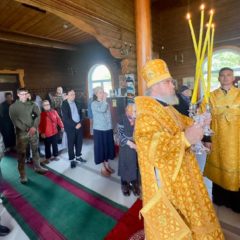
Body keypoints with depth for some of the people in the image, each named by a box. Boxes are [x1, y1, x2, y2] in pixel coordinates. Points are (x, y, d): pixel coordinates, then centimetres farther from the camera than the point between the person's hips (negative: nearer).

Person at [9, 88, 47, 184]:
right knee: (21, 153, 3)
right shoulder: (13, 107, 0)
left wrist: (34, 127, -16)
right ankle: (22, 174, 14)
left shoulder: (32, 104, 6)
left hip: (33, 131, 3)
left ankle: (37, 167, 31)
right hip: (21, 133, -2)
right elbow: (15, 120, -9)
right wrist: (26, 129, -19)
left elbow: (38, 115, -2)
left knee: (35, 150, 14)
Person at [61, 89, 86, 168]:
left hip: (79, 125, 5)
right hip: (70, 127, -4)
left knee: (79, 142, 10)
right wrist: (75, 125, -16)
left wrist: (80, 123, -5)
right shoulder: (64, 104, -8)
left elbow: (80, 113, 10)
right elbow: (65, 118, -14)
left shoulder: (77, 103, 8)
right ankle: (72, 160, 18)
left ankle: (78, 156, 29)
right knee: (71, 143, 4)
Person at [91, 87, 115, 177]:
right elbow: (102, 109, -26)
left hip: (108, 129, 5)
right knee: (101, 148, 4)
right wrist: (104, 100, -15)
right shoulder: (94, 104, -7)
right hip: (99, 130, -5)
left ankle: (107, 165, 31)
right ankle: (103, 168, 19)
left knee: (108, 147, 14)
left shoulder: (106, 103, 9)